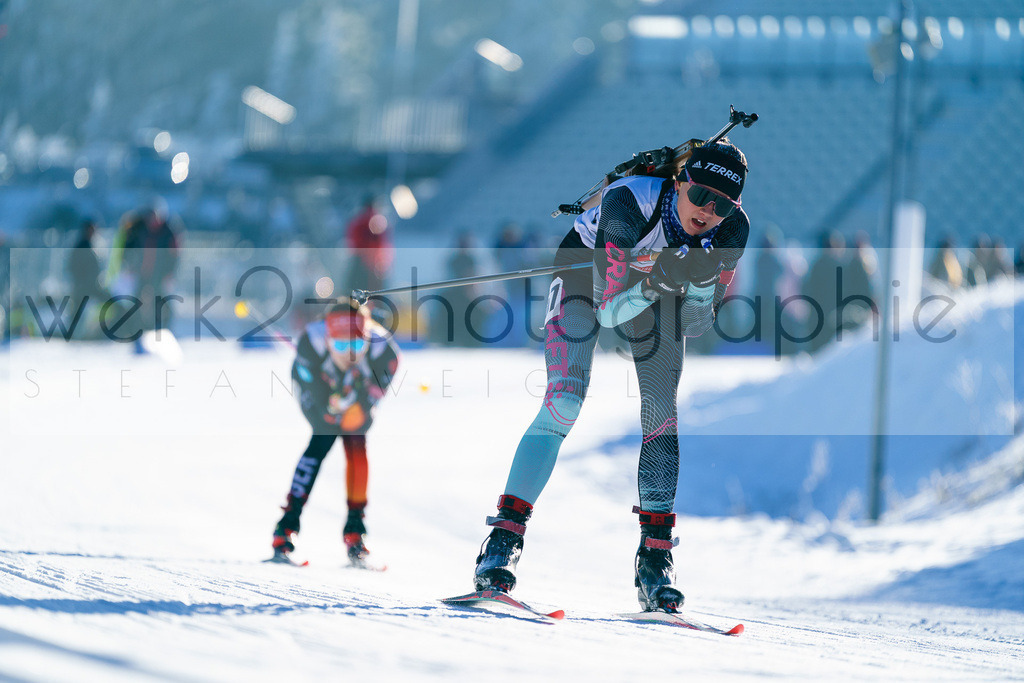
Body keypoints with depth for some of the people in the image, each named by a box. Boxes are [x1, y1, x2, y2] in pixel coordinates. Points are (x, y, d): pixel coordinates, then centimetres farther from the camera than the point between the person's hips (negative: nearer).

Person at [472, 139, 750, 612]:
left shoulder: (732, 231, -26)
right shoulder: (630, 203, -39)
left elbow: (694, 326, -17)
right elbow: (607, 311, -36)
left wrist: (702, 282, -37)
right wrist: (657, 284, -50)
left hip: (654, 290, 4)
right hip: (588, 270, -4)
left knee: (662, 413, -10)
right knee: (564, 402, -20)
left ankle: (655, 559, -4)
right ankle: (503, 538, -19)